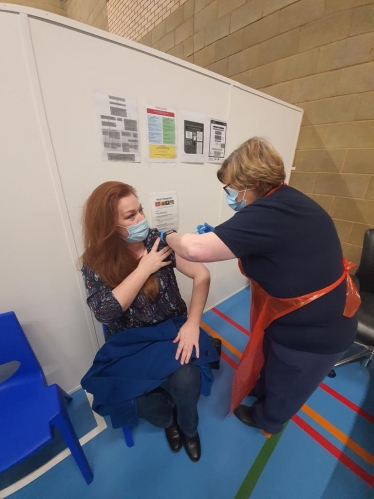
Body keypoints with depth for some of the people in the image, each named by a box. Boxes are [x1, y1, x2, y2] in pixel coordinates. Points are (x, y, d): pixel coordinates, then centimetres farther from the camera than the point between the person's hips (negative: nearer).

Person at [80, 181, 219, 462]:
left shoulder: (158, 240, -8)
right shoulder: (95, 263, -8)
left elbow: (202, 275, -12)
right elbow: (104, 313, -22)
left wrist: (192, 323, -21)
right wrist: (145, 268, -23)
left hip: (171, 329, 0)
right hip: (130, 343, 1)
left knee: (186, 380, -24)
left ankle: (188, 427, 16)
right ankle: (168, 418, 21)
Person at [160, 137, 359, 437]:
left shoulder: (268, 214, -34)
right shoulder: (287, 202, -3)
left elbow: (195, 250, -38)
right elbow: (258, 244, 11)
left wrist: (168, 237, -16)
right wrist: (219, 236, -1)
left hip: (313, 332, -8)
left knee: (286, 385, 24)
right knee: (270, 356, 33)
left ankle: (267, 419, 55)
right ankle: (260, 389, 63)